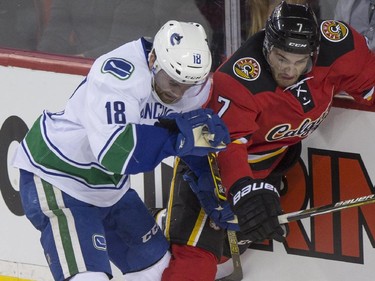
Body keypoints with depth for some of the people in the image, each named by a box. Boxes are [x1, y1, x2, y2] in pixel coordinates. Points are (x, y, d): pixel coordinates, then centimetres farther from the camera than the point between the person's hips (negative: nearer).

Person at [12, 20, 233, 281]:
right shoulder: (118, 75, -33)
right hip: (56, 178, -9)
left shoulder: (193, 82, -7)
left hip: (110, 186, 9)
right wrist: (180, 134, -43)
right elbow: (114, 152, -42)